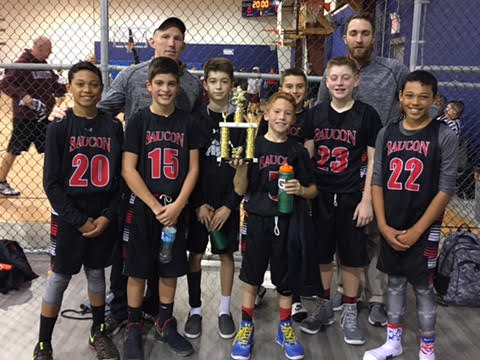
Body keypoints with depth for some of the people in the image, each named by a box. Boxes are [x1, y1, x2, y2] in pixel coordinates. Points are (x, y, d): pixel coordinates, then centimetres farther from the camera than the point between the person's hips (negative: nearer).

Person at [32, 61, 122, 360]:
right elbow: (51, 183, -7)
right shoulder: (59, 128, -6)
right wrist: (80, 221, -12)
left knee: (96, 273, 16)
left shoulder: (113, 127, 0)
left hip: (104, 218, 2)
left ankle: (99, 333, 34)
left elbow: (119, 176, 2)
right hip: (68, 218, -2)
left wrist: (107, 216, -8)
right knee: (59, 279, 7)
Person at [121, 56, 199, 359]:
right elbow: (128, 169, -8)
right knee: (138, 271, 7)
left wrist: (177, 205, -11)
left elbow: (193, 168, 1)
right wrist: (155, 206, -14)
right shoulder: (138, 121, -4)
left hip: (175, 209, 2)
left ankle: (166, 324, 29)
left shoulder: (187, 122, 3)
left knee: (170, 270, 12)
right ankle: (134, 328, 23)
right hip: (143, 208, -2)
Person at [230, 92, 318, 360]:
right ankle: (247, 328, 26)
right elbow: (240, 190, -1)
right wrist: (241, 167, -19)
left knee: (286, 278, 11)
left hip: (288, 221, 1)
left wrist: (301, 190, -14)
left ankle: (285, 329, 30)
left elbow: (313, 190, 8)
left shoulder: (298, 151, 2)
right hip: (259, 220, -1)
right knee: (251, 276, 8)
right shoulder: (253, 146, -2)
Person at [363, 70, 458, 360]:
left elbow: (446, 189, -10)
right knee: (395, 282, 15)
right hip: (391, 228, 4)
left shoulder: (444, 136, -8)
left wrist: (416, 230, -12)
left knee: (423, 286, 5)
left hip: (424, 227, -4)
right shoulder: (387, 134, 2)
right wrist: (384, 226, -4)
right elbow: (377, 182, 4)